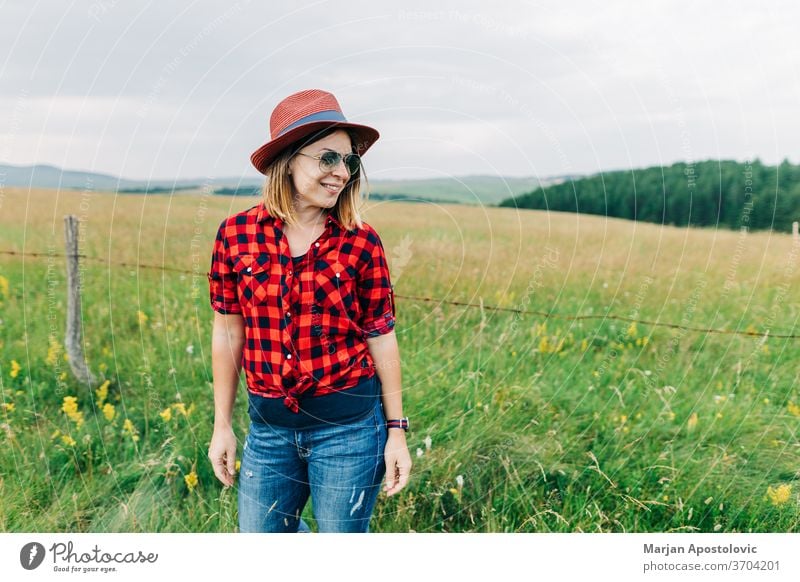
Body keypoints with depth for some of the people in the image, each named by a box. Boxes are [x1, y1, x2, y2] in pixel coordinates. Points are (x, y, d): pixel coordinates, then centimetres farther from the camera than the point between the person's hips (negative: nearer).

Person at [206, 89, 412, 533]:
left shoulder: (361, 242, -8)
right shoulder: (237, 233, -4)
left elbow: (381, 338, -2)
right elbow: (227, 333, 3)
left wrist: (397, 431, -1)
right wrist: (222, 425, 7)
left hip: (348, 424, -2)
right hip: (268, 425, 2)